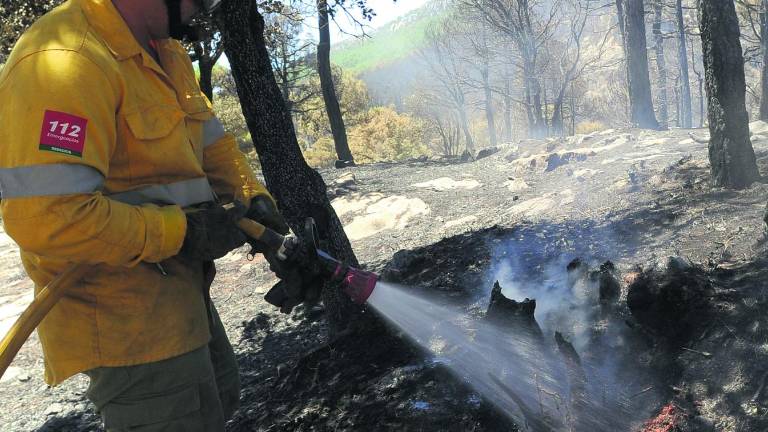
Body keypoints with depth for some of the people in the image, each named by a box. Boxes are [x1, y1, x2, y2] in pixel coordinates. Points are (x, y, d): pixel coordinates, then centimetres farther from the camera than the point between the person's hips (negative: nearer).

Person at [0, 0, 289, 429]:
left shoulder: (169, 55, 6)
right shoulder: (64, 60, -27)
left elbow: (211, 138, 17)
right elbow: (46, 218, -33)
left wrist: (253, 196, 0)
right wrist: (182, 231, -24)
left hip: (180, 290, 10)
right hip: (121, 311, -10)